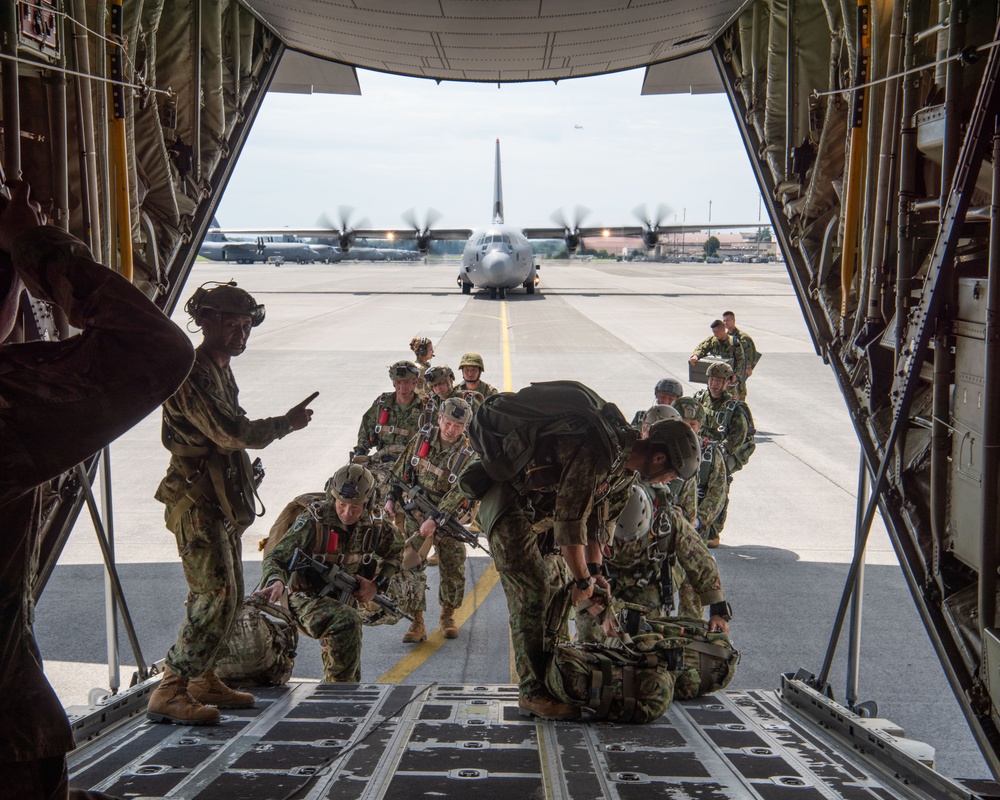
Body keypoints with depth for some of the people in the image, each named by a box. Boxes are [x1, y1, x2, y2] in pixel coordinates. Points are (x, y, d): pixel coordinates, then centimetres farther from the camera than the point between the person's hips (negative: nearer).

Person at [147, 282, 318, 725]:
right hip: (196, 499, -10)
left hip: (222, 499, 10)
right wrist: (287, 423, -12)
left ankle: (202, 680, 24)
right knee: (215, 595, -15)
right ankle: (169, 692, -12)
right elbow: (230, 433, -24)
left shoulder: (221, 372, 16)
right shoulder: (192, 374, -17)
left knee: (228, 594, 14)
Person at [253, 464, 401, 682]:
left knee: (351, 679, 13)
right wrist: (275, 581, -45)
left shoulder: (372, 528, -3)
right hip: (306, 601, -6)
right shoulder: (313, 522, -18)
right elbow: (276, 558, -22)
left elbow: (395, 554, 17)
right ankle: (338, 684, -26)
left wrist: (377, 584, 0)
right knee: (347, 620, -37)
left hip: (342, 602, 6)